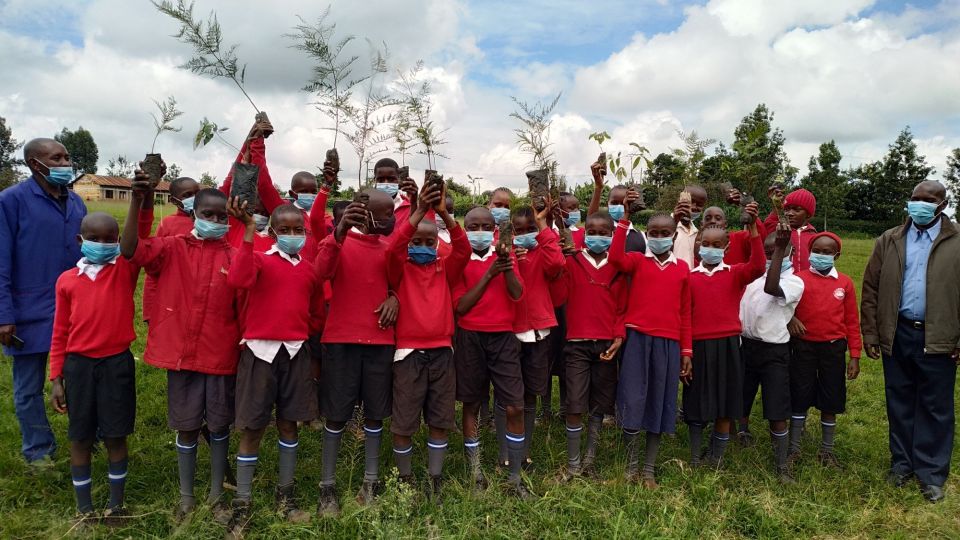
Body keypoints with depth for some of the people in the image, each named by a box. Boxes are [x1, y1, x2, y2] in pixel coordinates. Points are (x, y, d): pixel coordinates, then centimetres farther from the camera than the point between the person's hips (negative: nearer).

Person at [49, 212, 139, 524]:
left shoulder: (126, 269, -2)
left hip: (117, 363, -1)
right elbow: (60, 332, 6)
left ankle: (116, 502, 25)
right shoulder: (67, 280, 3)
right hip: (79, 365, 2)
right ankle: (83, 508, 26)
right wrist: (56, 379, 4)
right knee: (80, 437, 11)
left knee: (115, 435, 8)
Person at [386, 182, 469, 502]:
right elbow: (394, 247, -20)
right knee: (404, 423, 4)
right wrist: (419, 212, -30)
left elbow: (464, 249, -10)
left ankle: (435, 481, 22)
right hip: (409, 352, -3)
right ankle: (405, 480, 22)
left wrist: (444, 214, -22)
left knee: (440, 421, 9)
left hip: (442, 352, 3)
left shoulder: (444, 269, 8)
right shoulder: (400, 270, 0)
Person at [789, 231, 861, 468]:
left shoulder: (845, 283, 1)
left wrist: (855, 355, 1)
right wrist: (790, 318, -20)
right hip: (803, 346, -1)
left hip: (834, 348, 1)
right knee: (800, 397, 7)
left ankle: (827, 449, 26)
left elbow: (852, 320, 2)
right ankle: (793, 447, 19)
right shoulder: (799, 278, -3)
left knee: (830, 400, 11)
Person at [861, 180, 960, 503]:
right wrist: (870, 335, 2)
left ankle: (931, 473, 20)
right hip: (897, 335, 2)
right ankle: (902, 463, 27)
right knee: (899, 403, 12)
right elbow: (870, 289, 6)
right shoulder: (889, 241, 6)